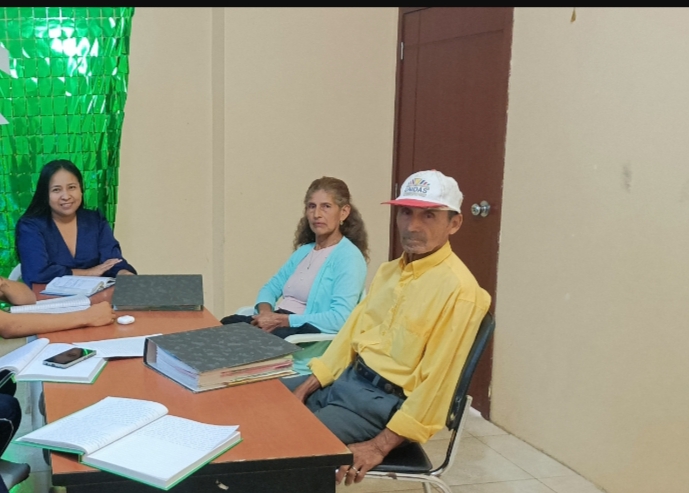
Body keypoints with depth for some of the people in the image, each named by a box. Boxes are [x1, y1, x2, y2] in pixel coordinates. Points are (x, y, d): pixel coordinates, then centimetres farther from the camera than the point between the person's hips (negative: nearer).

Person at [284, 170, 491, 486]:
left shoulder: (457, 289, -17)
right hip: (347, 379, 9)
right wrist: (306, 387, 6)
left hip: (387, 402, -8)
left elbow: (436, 381, -20)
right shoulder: (389, 271, 12)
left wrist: (380, 445, -20)